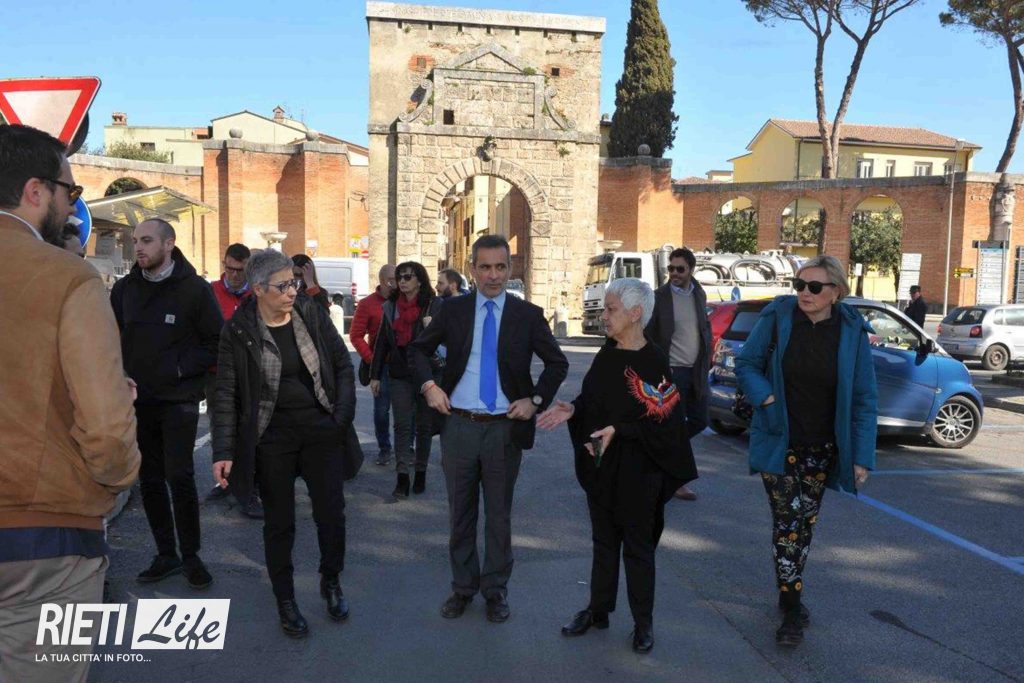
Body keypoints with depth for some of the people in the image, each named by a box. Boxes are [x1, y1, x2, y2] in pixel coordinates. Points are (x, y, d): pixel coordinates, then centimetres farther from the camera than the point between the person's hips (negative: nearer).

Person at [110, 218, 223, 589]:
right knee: (150, 480, 10)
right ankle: (166, 554, 23)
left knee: (179, 477, -5)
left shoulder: (195, 289, -7)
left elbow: (217, 343, -7)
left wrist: (179, 367, -14)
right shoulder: (124, 289, 6)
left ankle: (190, 556, 12)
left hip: (178, 400, -4)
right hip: (137, 400, 5)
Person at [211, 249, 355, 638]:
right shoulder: (238, 331, -8)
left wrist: (343, 416, -4)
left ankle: (331, 583, 33)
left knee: (331, 513, 7)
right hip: (272, 438, -2)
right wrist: (224, 452, -11)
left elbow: (343, 365, 5)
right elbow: (226, 395, -6)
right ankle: (285, 601, 28)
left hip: (322, 431, 2)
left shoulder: (312, 314, -2)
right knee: (279, 522, 10)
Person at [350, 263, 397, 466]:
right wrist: (371, 359, -11)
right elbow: (356, 336, -3)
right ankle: (384, 448, 17)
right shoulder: (368, 304, -2)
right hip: (382, 365, -1)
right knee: (381, 409, 4)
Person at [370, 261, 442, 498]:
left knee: (424, 425, 10)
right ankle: (402, 477, -1)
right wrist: (375, 375, 6)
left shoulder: (435, 305, -4)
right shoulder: (390, 306, 6)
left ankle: (420, 472, 22)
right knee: (402, 426, -1)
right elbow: (381, 342, 8)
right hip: (399, 375, 2)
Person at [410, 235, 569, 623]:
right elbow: (420, 349, 14)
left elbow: (558, 363, 7)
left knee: (499, 514, 11)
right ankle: (462, 587, 30)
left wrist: (536, 400, -5)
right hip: (459, 426, 1)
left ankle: (495, 590, 27)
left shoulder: (528, 315, -1)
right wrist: (428, 385, -2)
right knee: (460, 512, 13)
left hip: (505, 428, -1)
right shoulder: (453, 310, 2)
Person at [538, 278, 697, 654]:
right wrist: (573, 409, -7)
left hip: (636, 472, -6)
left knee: (637, 547, 8)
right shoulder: (608, 352, 3)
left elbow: (662, 420, -17)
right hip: (600, 467, 6)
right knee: (603, 540, 18)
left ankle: (643, 623, 24)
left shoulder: (654, 362, -17)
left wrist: (617, 430, -25)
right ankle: (598, 610, 32)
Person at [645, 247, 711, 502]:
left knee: (699, 421, 11)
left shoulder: (699, 294, 8)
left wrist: (707, 357, 10)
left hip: (696, 371, 6)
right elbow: (647, 335, -9)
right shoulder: (659, 297, -10)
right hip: (672, 372, -6)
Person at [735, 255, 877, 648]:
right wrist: (765, 398, -19)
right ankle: (792, 611, 6)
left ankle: (790, 591, 36)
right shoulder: (777, 317, -11)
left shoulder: (852, 331, -9)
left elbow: (864, 399, -5)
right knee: (787, 522, -5)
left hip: (821, 448, 2)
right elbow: (746, 364, 0)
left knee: (806, 522, 14)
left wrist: (862, 456, -8)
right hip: (779, 442, -2)